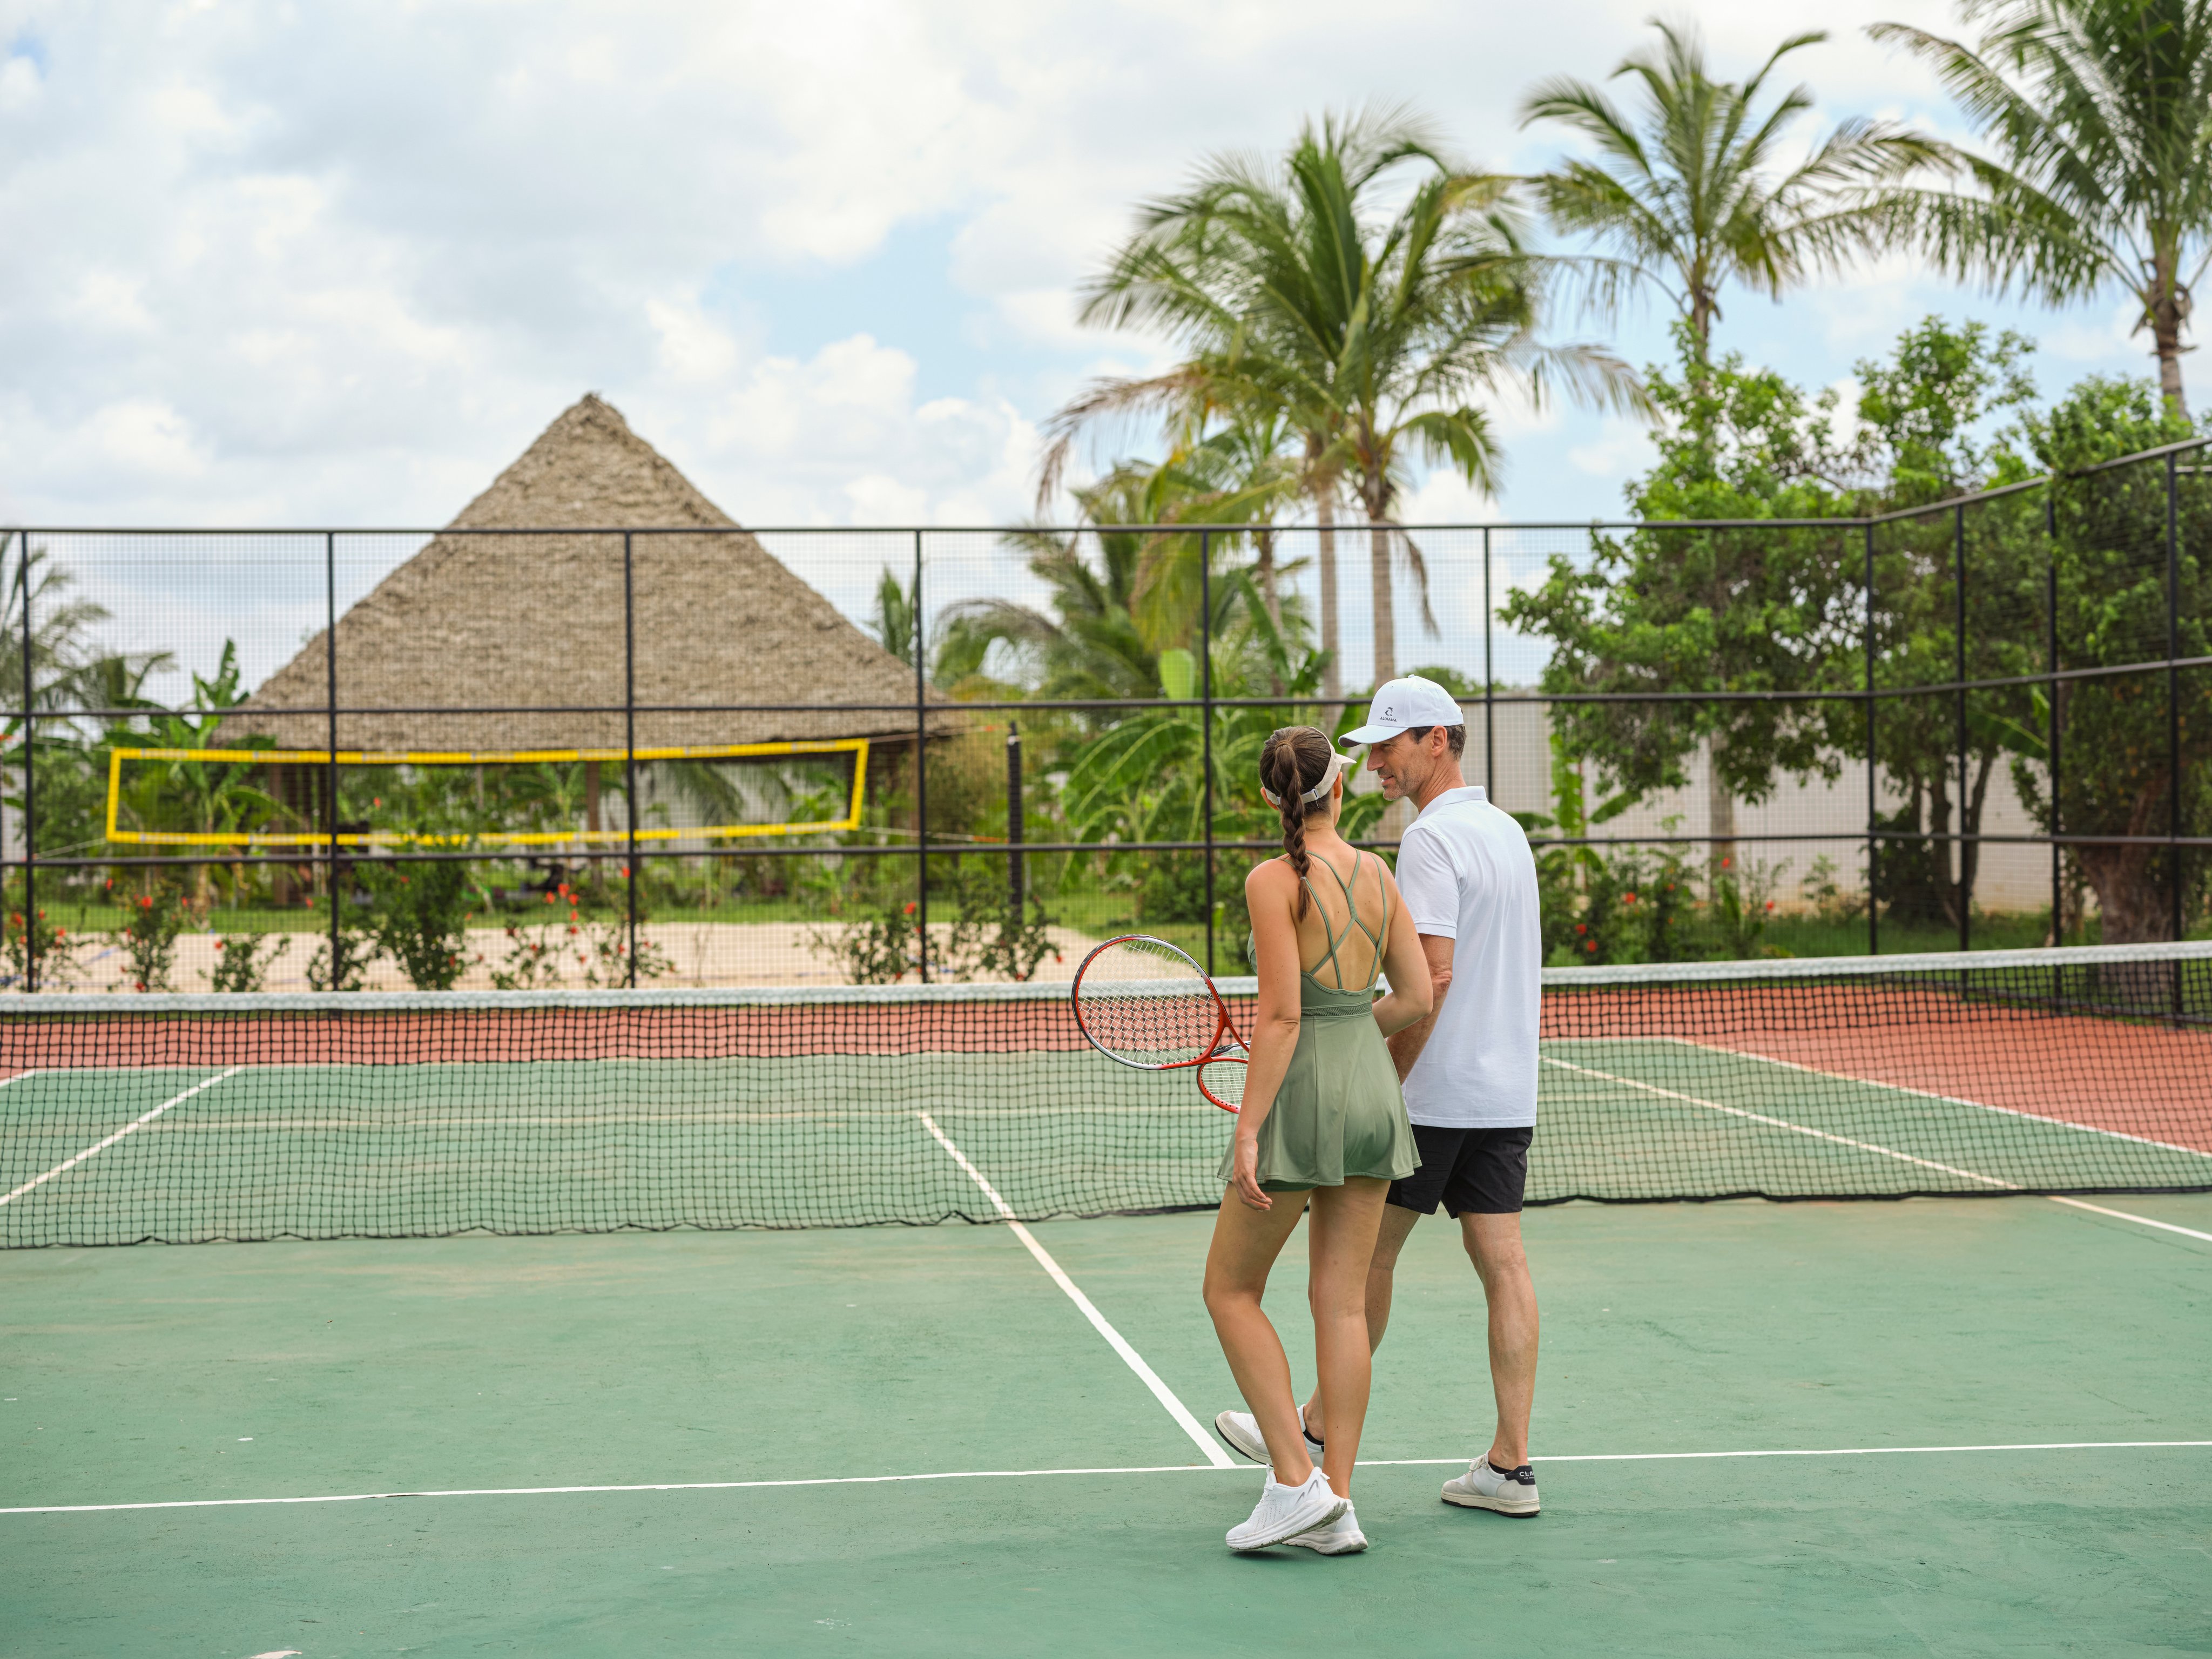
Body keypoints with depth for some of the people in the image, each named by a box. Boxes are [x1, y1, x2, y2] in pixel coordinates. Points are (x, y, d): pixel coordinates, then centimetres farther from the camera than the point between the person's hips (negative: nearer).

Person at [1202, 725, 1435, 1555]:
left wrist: (1248, 1129, -15)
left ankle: (1296, 1482, 1)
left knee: (1230, 1290, 8)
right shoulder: (1378, 875, 6)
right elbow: (1415, 998, 8)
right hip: (1374, 1089, 6)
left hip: (1304, 1094, -6)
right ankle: (1336, 1505, 8)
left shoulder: (1275, 881, -12)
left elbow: (1281, 1017, -17)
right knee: (1342, 1301, 8)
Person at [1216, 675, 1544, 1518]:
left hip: (1434, 1093, -8)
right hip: (1508, 1092, 8)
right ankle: (1510, 1466, 4)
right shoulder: (1506, 830, 14)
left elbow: (1434, 973, -21)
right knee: (1503, 1266, 4)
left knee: (1365, 1257, 6)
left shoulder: (1432, 838, -14)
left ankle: (1320, 1435, 18)